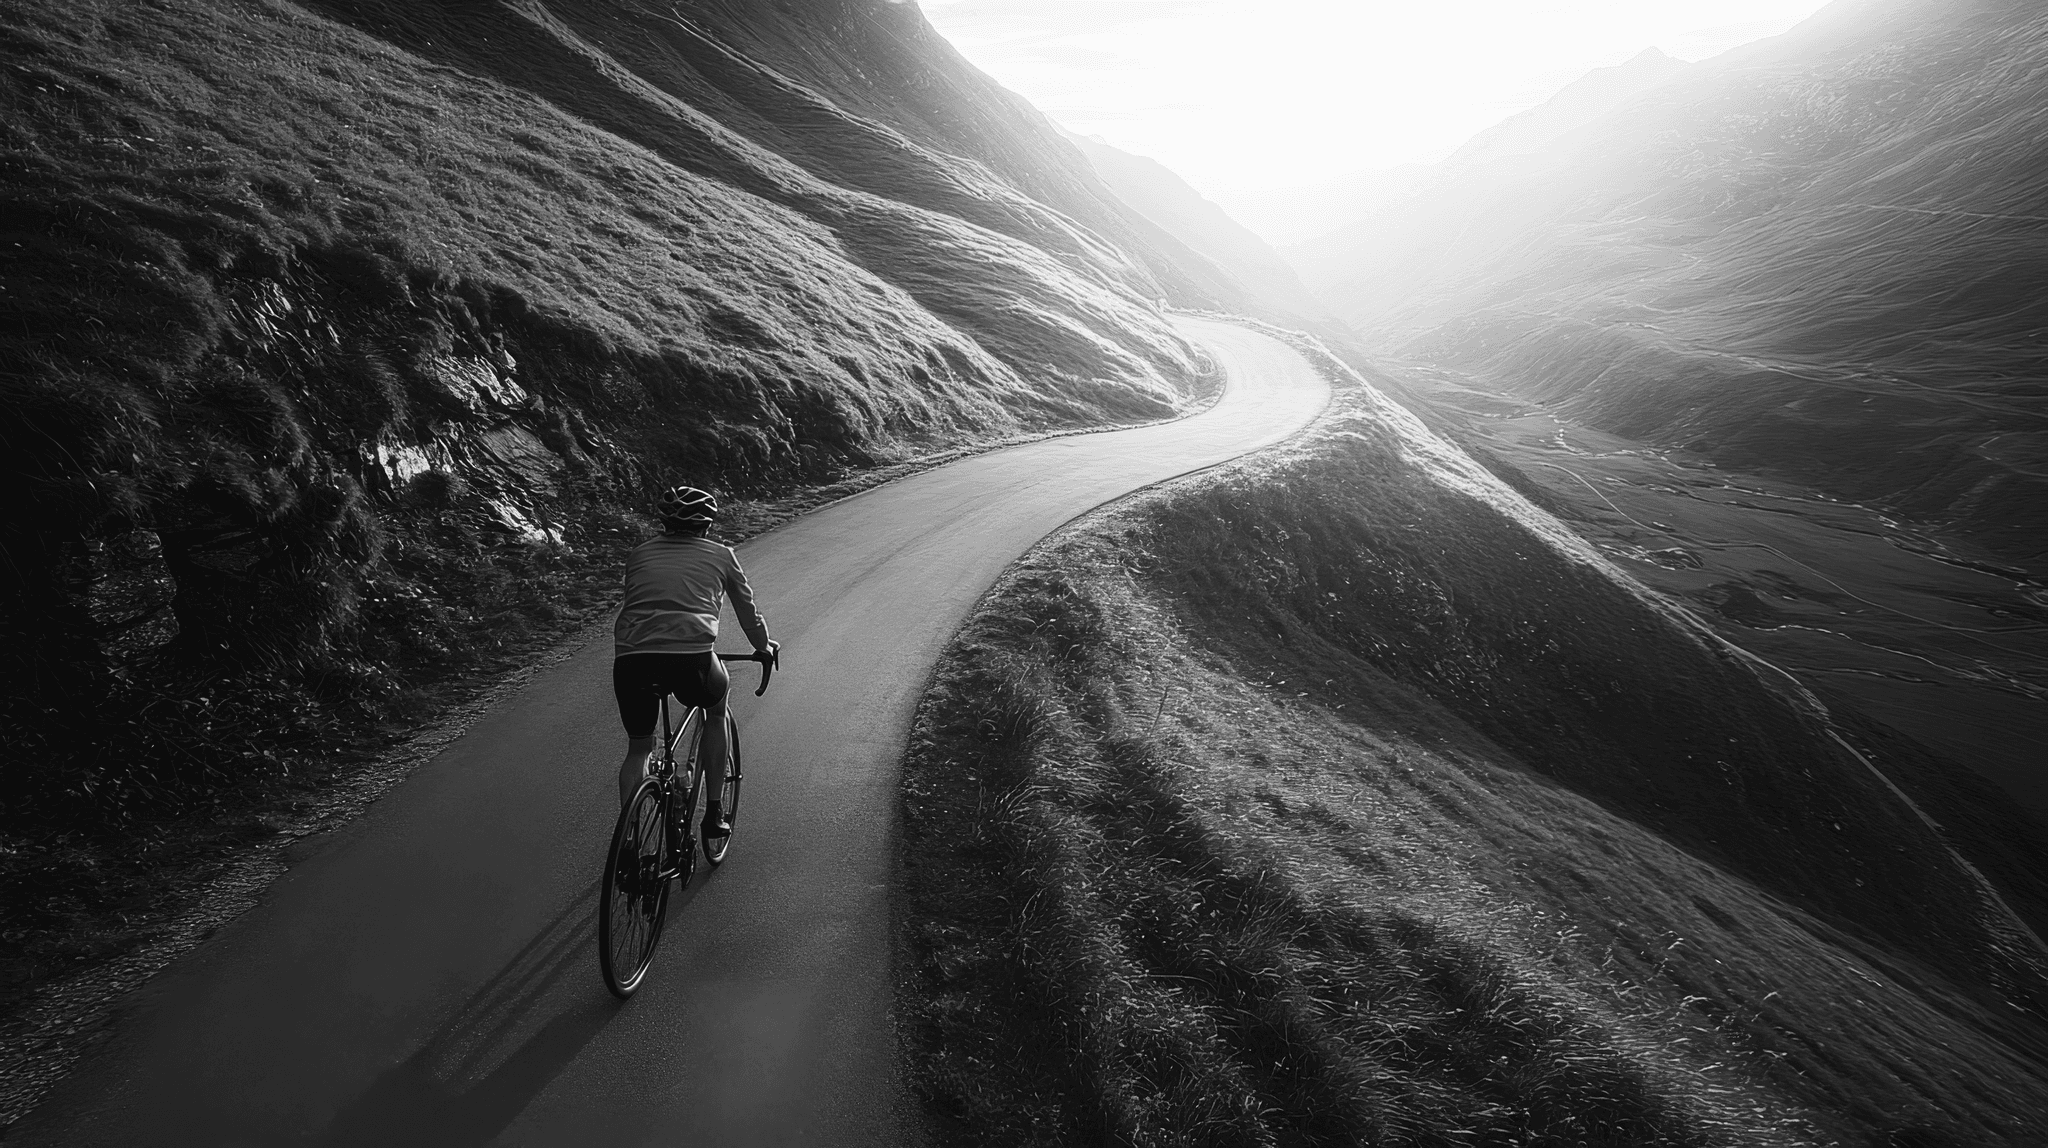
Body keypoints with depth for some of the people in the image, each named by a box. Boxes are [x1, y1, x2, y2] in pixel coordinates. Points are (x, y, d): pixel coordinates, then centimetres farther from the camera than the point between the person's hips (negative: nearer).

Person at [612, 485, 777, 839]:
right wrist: (764, 646, 48)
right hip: (691, 657, -2)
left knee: (638, 749, 25)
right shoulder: (720, 554, 19)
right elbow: (747, 610, 28)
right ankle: (714, 814, 30)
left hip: (631, 659, 2)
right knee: (716, 710, 31)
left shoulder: (640, 553, 24)